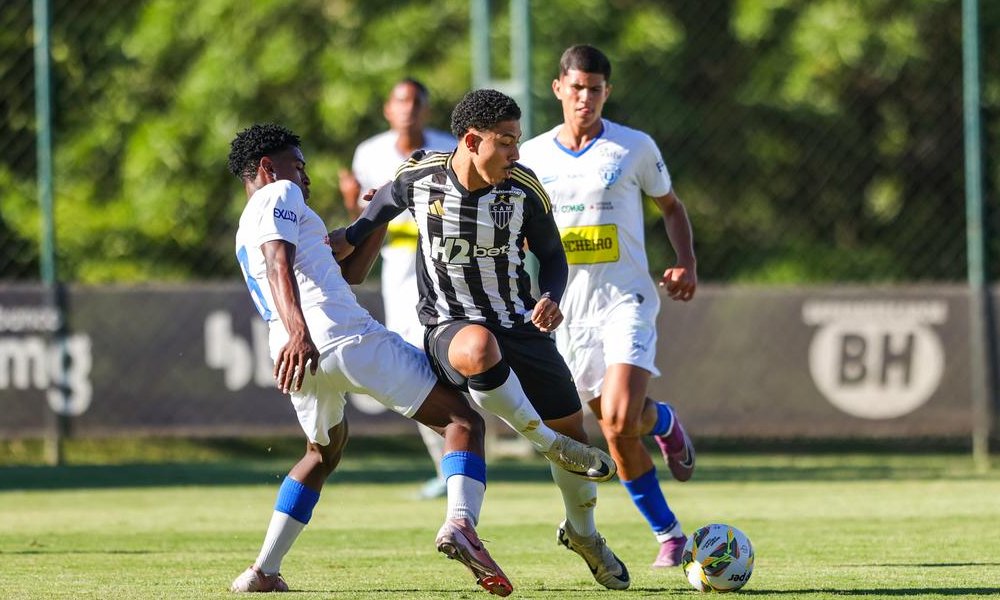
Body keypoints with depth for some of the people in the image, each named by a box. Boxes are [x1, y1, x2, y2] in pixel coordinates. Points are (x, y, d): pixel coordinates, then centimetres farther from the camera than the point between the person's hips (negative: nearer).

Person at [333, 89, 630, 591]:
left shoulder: (523, 189, -10)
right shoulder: (419, 177, -11)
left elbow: (551, 253, 4)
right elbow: (386, 201, 15)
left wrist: (550, 298, -15)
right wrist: (351, 236, 8)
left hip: (519, 324, 3)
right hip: (449, 328, -3)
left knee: (572, 430, 10)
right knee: (479, 348, -42)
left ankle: (582, 533, 41)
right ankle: (553, 449, -20)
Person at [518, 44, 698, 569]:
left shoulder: (635, 148, -1)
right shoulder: (533, 156, 4)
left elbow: (670, 206, 14)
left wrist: (686, 263, -1)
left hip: (626, 299, -3)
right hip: (568, 308, 3)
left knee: (621, 421, -21)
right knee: (618, 430, 4)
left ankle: (664, 421, 14)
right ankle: (668, 533, 18)